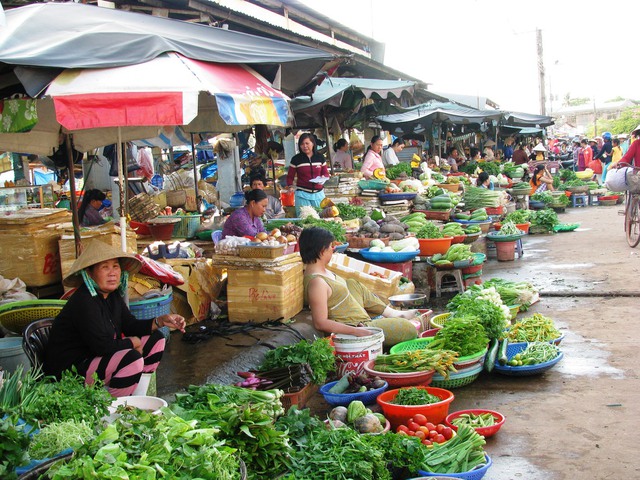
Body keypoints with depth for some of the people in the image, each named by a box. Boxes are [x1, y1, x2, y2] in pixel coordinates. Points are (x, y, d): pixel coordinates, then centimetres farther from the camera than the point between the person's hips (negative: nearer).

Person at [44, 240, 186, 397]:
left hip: (95, 357, 10)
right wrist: (132, 342, -12)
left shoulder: (113, 295, 4)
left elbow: (130, 325, 8)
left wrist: (161, 321, -7)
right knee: (132, 358, -31)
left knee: (156, 339, 8)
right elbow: (102, 345, -29)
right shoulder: (84, 302, -25)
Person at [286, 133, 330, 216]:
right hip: (302, 194, -3)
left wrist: (323, 178, -8)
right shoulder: (296, 159, -2)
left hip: (318, 193, 3)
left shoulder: (320, 157, 5)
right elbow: (290, 177, 4)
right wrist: (290, 187, -10)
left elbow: (326, 173, 13)